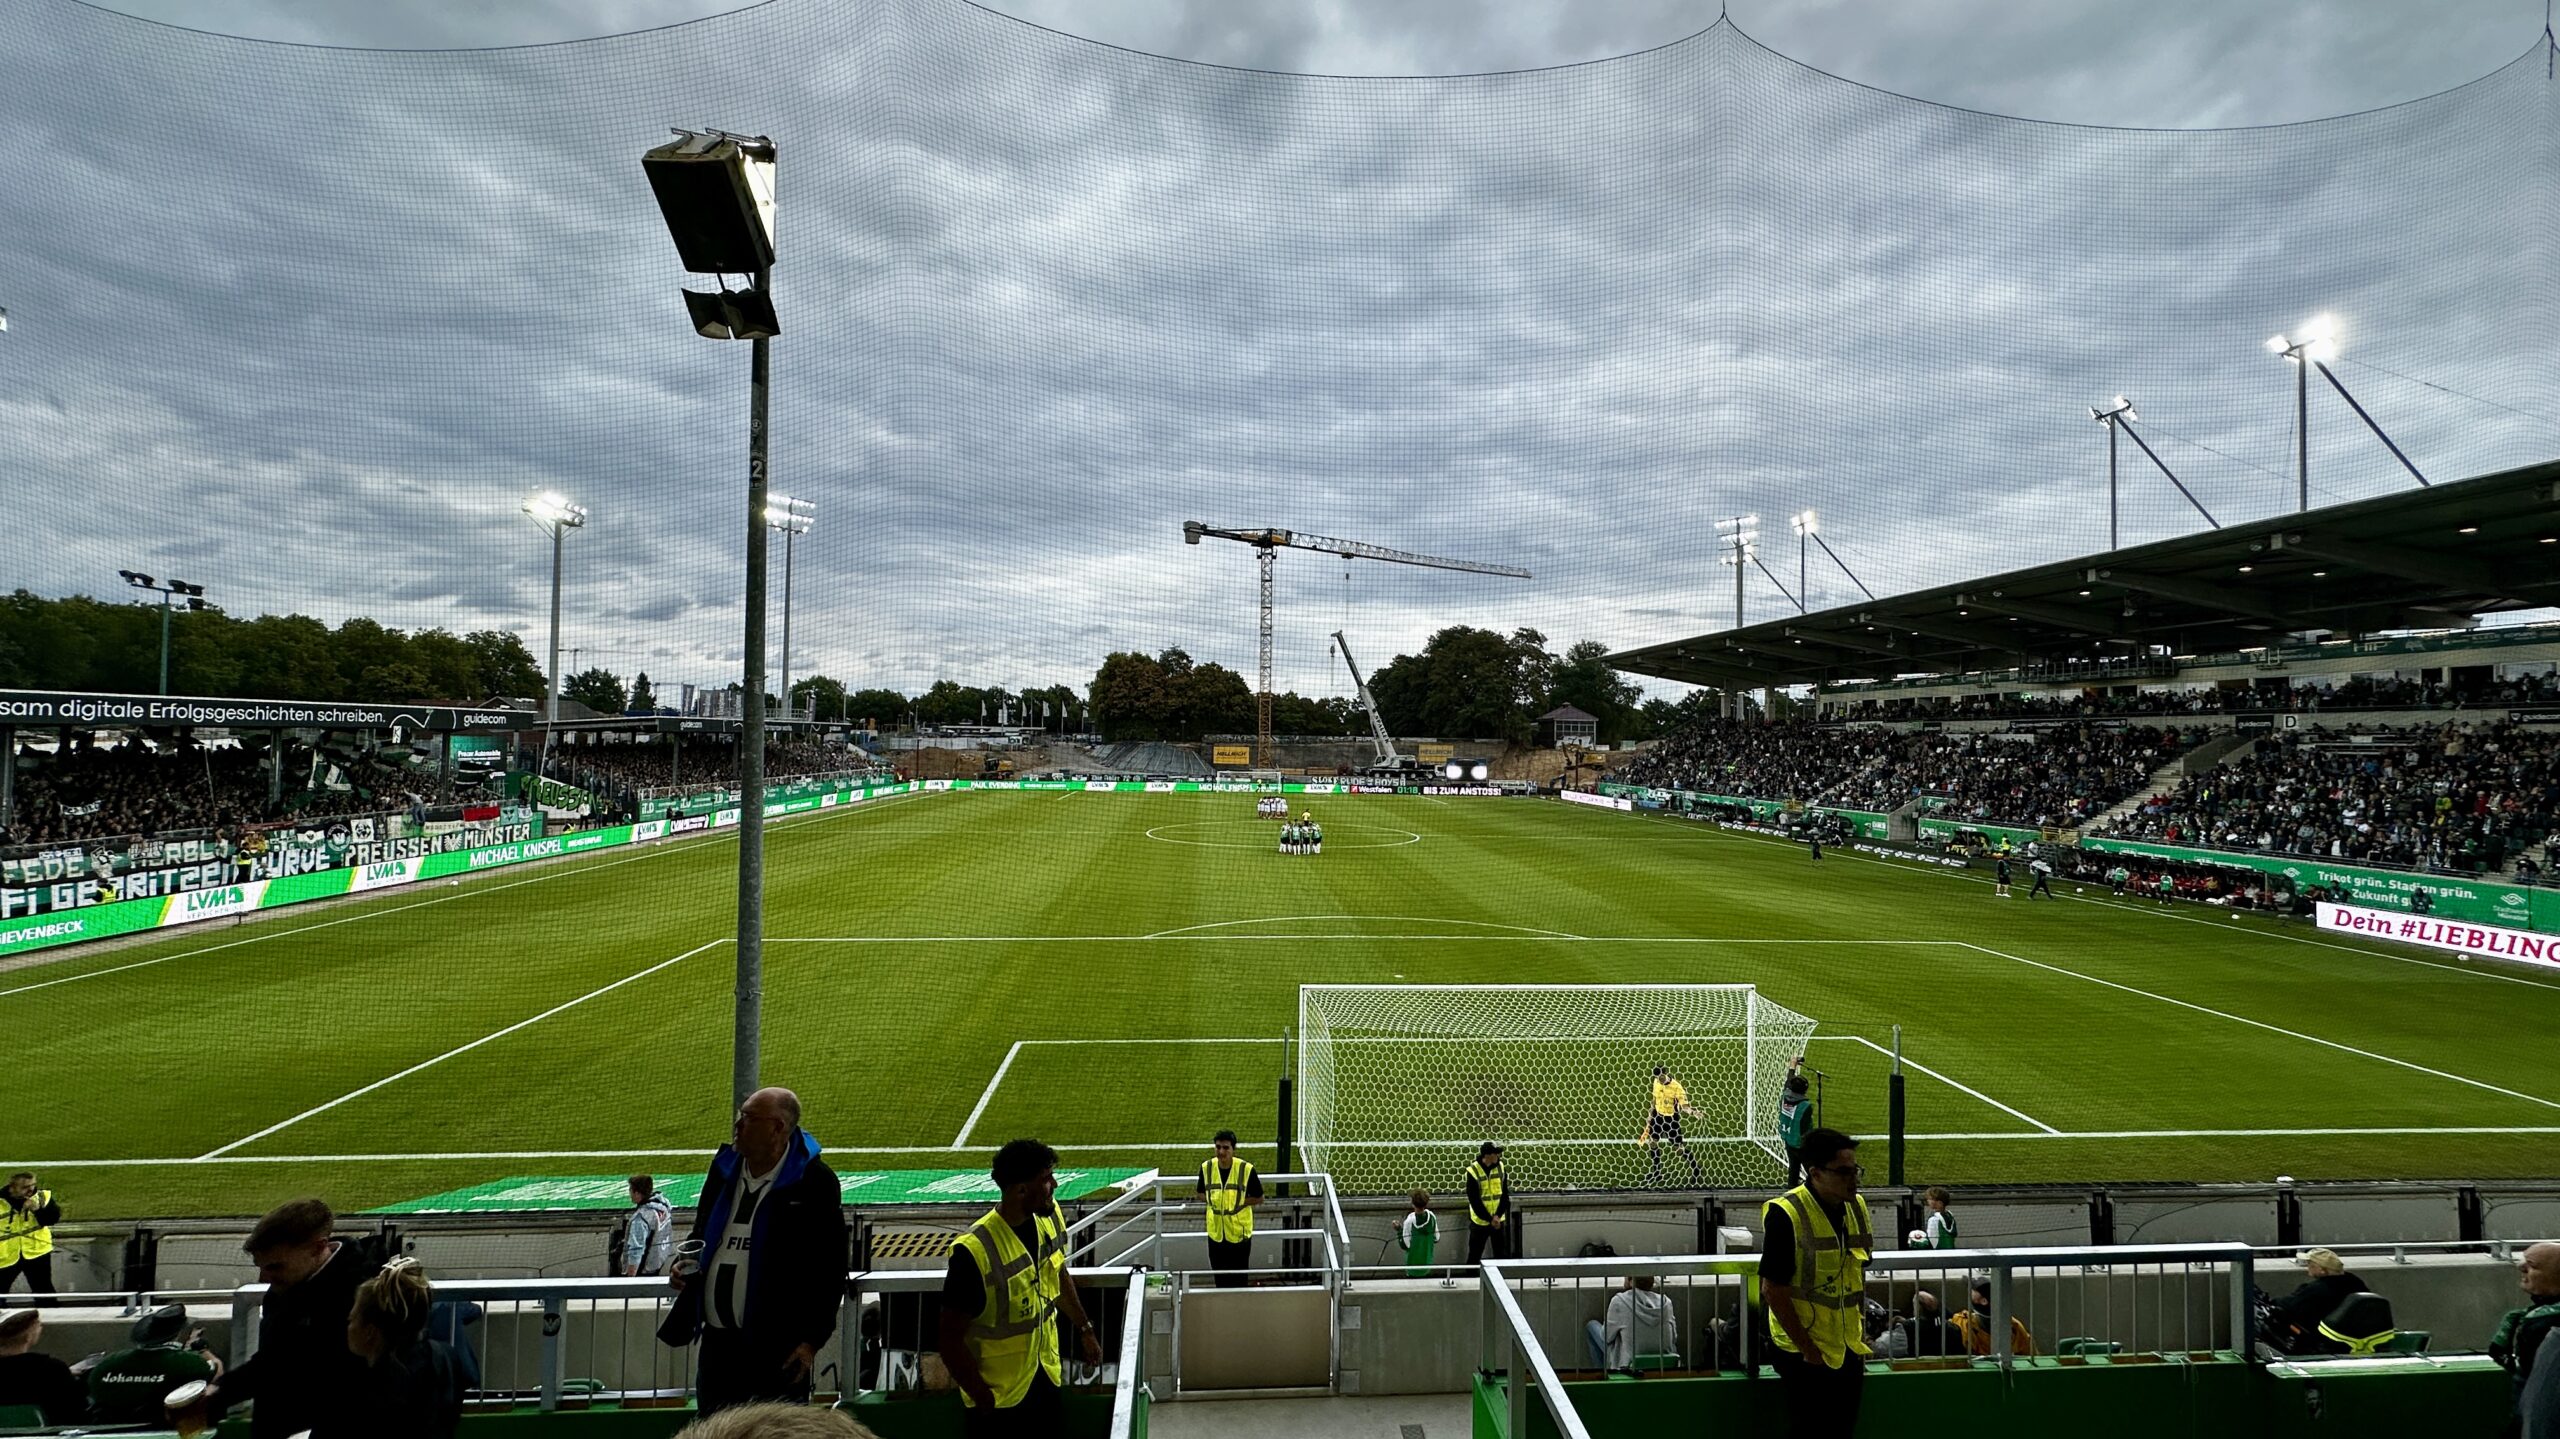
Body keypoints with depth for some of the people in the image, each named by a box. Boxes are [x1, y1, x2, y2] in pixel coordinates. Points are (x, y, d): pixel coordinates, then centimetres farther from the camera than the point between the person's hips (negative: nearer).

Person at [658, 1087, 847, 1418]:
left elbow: (829, 1269, -12)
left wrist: (811, 1340, -13)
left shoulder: (815, 1182, -13)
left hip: (777, 1346, -6)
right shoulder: (724, 1167, 6)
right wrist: (685, 1264, 1)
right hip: (717, 1341, 6)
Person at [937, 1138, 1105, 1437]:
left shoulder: (1050, 1216, -8)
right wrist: (985, 1401, -15)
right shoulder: (975, 1252, -29)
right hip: (997, 1396, -6)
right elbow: (952, 1342, -21)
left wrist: (1084, 1328, 19)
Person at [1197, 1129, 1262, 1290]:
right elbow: (1201, 1193, 8)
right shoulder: (1206, 1167, -8)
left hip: (1240, 1233, -2)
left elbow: (1259, 1199, -5)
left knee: (1239, 1279, 9)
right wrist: (1214, 1199, -12)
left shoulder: (1246, 1168, -15)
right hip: (1216, 1233, 2)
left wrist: (1238, 1201, -18)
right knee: (1220, 1279, 15)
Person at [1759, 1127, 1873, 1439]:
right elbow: (1773, 1290, -18)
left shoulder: (1856, 1206, 4)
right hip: (1806, 1355, -7)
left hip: (1849, 1352, 7)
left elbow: (1858, 1275, 15)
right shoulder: (1785, 1214, -20)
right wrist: (1807, 1349, -15)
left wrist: (1861, 1336, 12)